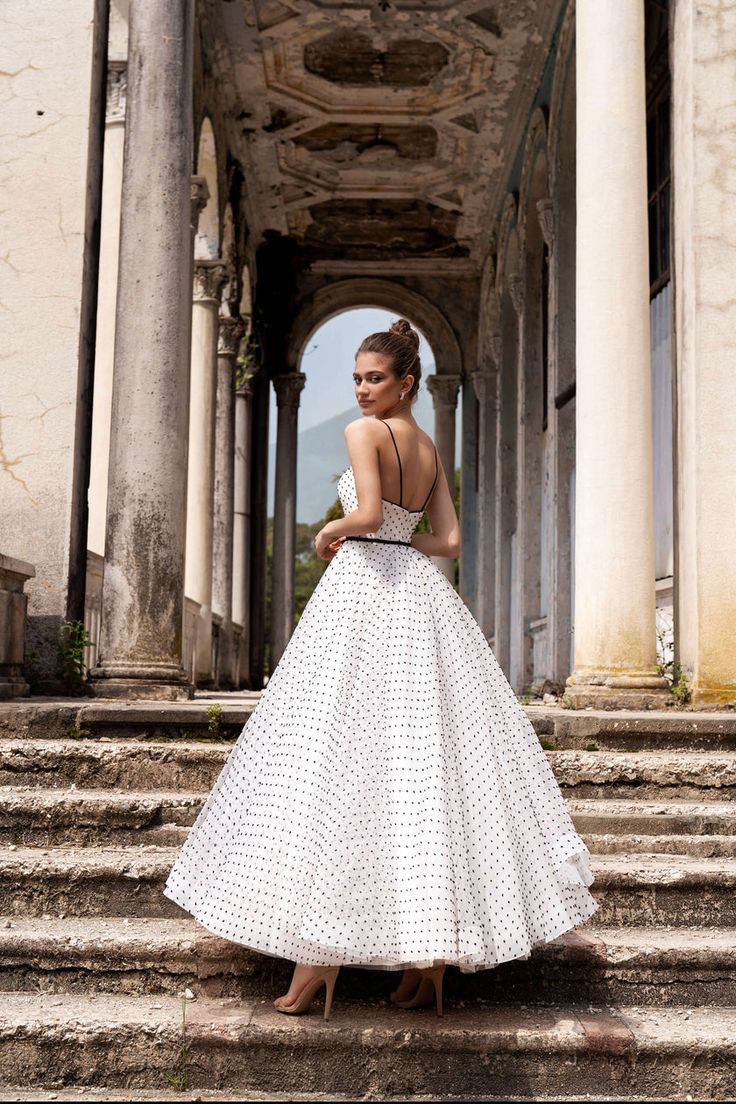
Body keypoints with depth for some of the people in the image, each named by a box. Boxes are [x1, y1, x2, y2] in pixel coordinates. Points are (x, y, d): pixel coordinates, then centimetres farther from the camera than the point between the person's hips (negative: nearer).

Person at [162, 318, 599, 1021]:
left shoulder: (364, 431, -6)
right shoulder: (431, 449, 16)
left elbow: (368, 516, -19)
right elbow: (448, 541, 13)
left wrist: (330, 532, 0)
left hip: (363, 593, -8)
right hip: (422, 597, 8)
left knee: (336, 758, -6)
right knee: (429, 758, 6)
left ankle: (319, 955, -5)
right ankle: (436, 952, 10)